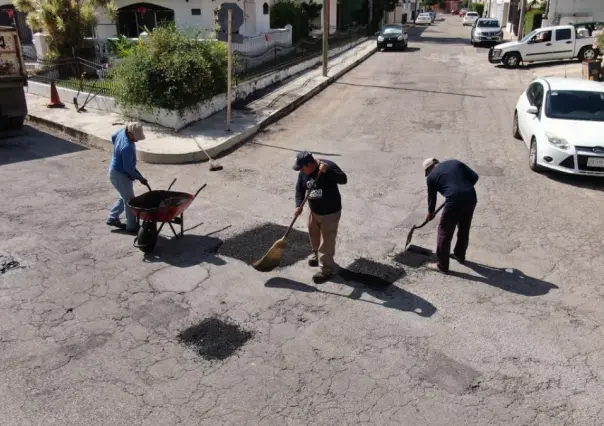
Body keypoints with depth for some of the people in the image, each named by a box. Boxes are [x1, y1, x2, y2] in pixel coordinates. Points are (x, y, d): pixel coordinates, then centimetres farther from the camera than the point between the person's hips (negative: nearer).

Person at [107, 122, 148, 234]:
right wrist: (140, 178, -17)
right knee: (129, 200, 2)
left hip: (116, 171, 10)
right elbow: (128, 167, -28)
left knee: (124, 197, 22)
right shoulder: (127, 147, -34)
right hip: (120, 175, -10)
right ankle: (132, 226, 13)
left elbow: (113, 137, 16)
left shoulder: (123, 131, -6)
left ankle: (112, 218, 32)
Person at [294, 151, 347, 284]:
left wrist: (327, 171, -42)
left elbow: (343, 179, -30)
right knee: (314, 236, 25)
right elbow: (299, 189, 2)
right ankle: (317, 255, 52)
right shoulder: (303, 173, -6)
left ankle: (327, 270, 14)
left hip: (330, 213, -7)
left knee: (327, 241, 0)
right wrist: (298, 206, -14)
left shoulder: (329, 166, -23)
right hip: (314, 211, 7)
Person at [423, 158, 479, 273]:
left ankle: (442, 265, 13)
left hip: (455, 201, -5)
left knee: (444, 232, 8)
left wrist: (430, 213, 37)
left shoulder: (431, 176, 10)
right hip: (471, 198, 6)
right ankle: (459, 255, 42)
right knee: (464, 229, 24)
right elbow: (474, 176, 14)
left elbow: (432, 197, 20)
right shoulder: (455, 162, 20)